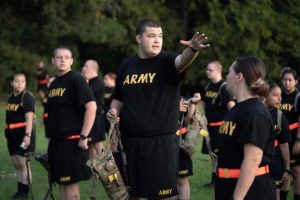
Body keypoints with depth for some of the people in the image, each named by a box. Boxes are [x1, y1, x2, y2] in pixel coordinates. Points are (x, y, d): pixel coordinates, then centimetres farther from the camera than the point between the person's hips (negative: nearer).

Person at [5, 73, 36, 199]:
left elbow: (29, 117, -17)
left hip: (23, 135, -8)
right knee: (17, 165, 11)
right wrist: (8, 133, 21)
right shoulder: (11, 98, 14)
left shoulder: (27, 97, -9)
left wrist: (27, 135, -24)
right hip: (12, 136, 8)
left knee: (23, 164, -5)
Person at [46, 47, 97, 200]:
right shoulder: (54, 84, 14)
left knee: (70, 182, -6)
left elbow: (91, 107, -17)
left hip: (71, 141, -8)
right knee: (61, 182, 11)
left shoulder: (76, 80, -9)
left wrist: (84, 137, -19)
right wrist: (51, 135, 17)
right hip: (56, 141, 8)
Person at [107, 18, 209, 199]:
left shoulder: (166, 62, -7)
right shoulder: (127, 66, 7)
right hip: (130, 141, 4)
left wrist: (192, 49, -53)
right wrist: (114, 111, -2)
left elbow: (182, 61, -31)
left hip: (162, 141, -4)